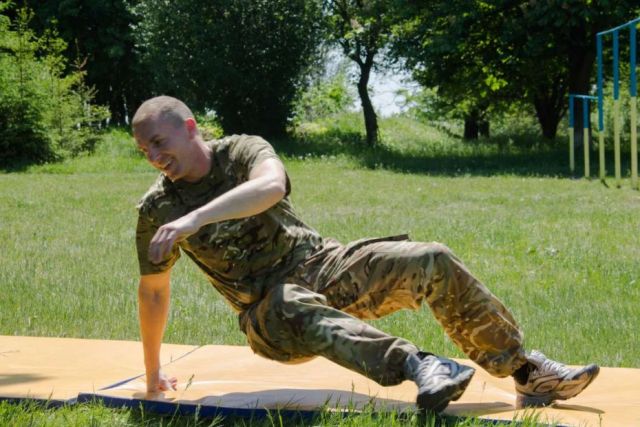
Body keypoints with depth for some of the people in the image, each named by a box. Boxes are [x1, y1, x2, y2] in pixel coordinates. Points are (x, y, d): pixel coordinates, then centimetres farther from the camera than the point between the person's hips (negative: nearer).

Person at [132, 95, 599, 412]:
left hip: (323, 265, 2)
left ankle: (528, 373, -13)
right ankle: (415, 365, -63)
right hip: (267, 309, -2)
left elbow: (271, 187, -31)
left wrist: (196, 218, -44)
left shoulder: (243, 152, -7)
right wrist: (153, 374, 10)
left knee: (432, 262, -17)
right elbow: (153, 291, 7)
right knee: (295, 309, -40)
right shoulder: (157, 210, -2)